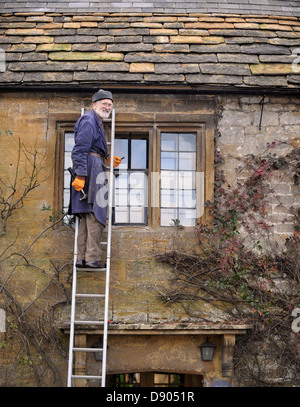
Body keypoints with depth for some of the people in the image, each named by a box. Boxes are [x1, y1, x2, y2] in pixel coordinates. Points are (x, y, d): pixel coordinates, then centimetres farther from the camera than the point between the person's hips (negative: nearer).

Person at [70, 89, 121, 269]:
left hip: (94, 169, 11)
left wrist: (108, 157, 22)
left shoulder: (97, 122, 24)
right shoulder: (89, 121, -9)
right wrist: (80, 175, -24)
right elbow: (80, 149, -18)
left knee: (87, 216, 9)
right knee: (95, 214, -10)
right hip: (91, 169, -11)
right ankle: (92, 258, -9)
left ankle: (82, 258, 11)